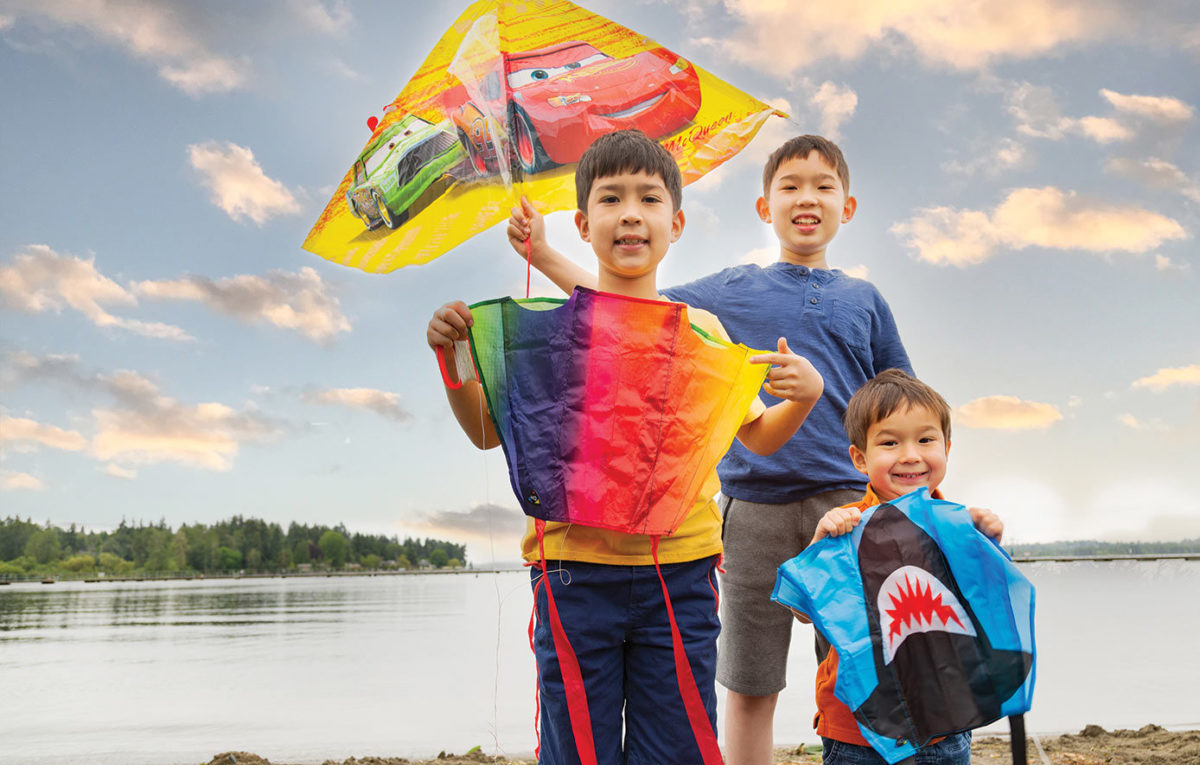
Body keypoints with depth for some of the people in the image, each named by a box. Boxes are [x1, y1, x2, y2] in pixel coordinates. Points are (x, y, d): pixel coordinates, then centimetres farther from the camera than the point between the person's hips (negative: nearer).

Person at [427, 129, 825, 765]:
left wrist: (805, 396, -3)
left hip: (680, 571, 1)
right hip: (575, 569, -1)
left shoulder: (701, 328, 10)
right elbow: (489, 431, 7)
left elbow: (755, 437, 16)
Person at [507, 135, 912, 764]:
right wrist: (544, 254, 4)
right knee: (749, 687, 6)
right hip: (753, 505, 0)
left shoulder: (864, 301, 13)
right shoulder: (733, 290, 11)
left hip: (843, 501, 1)